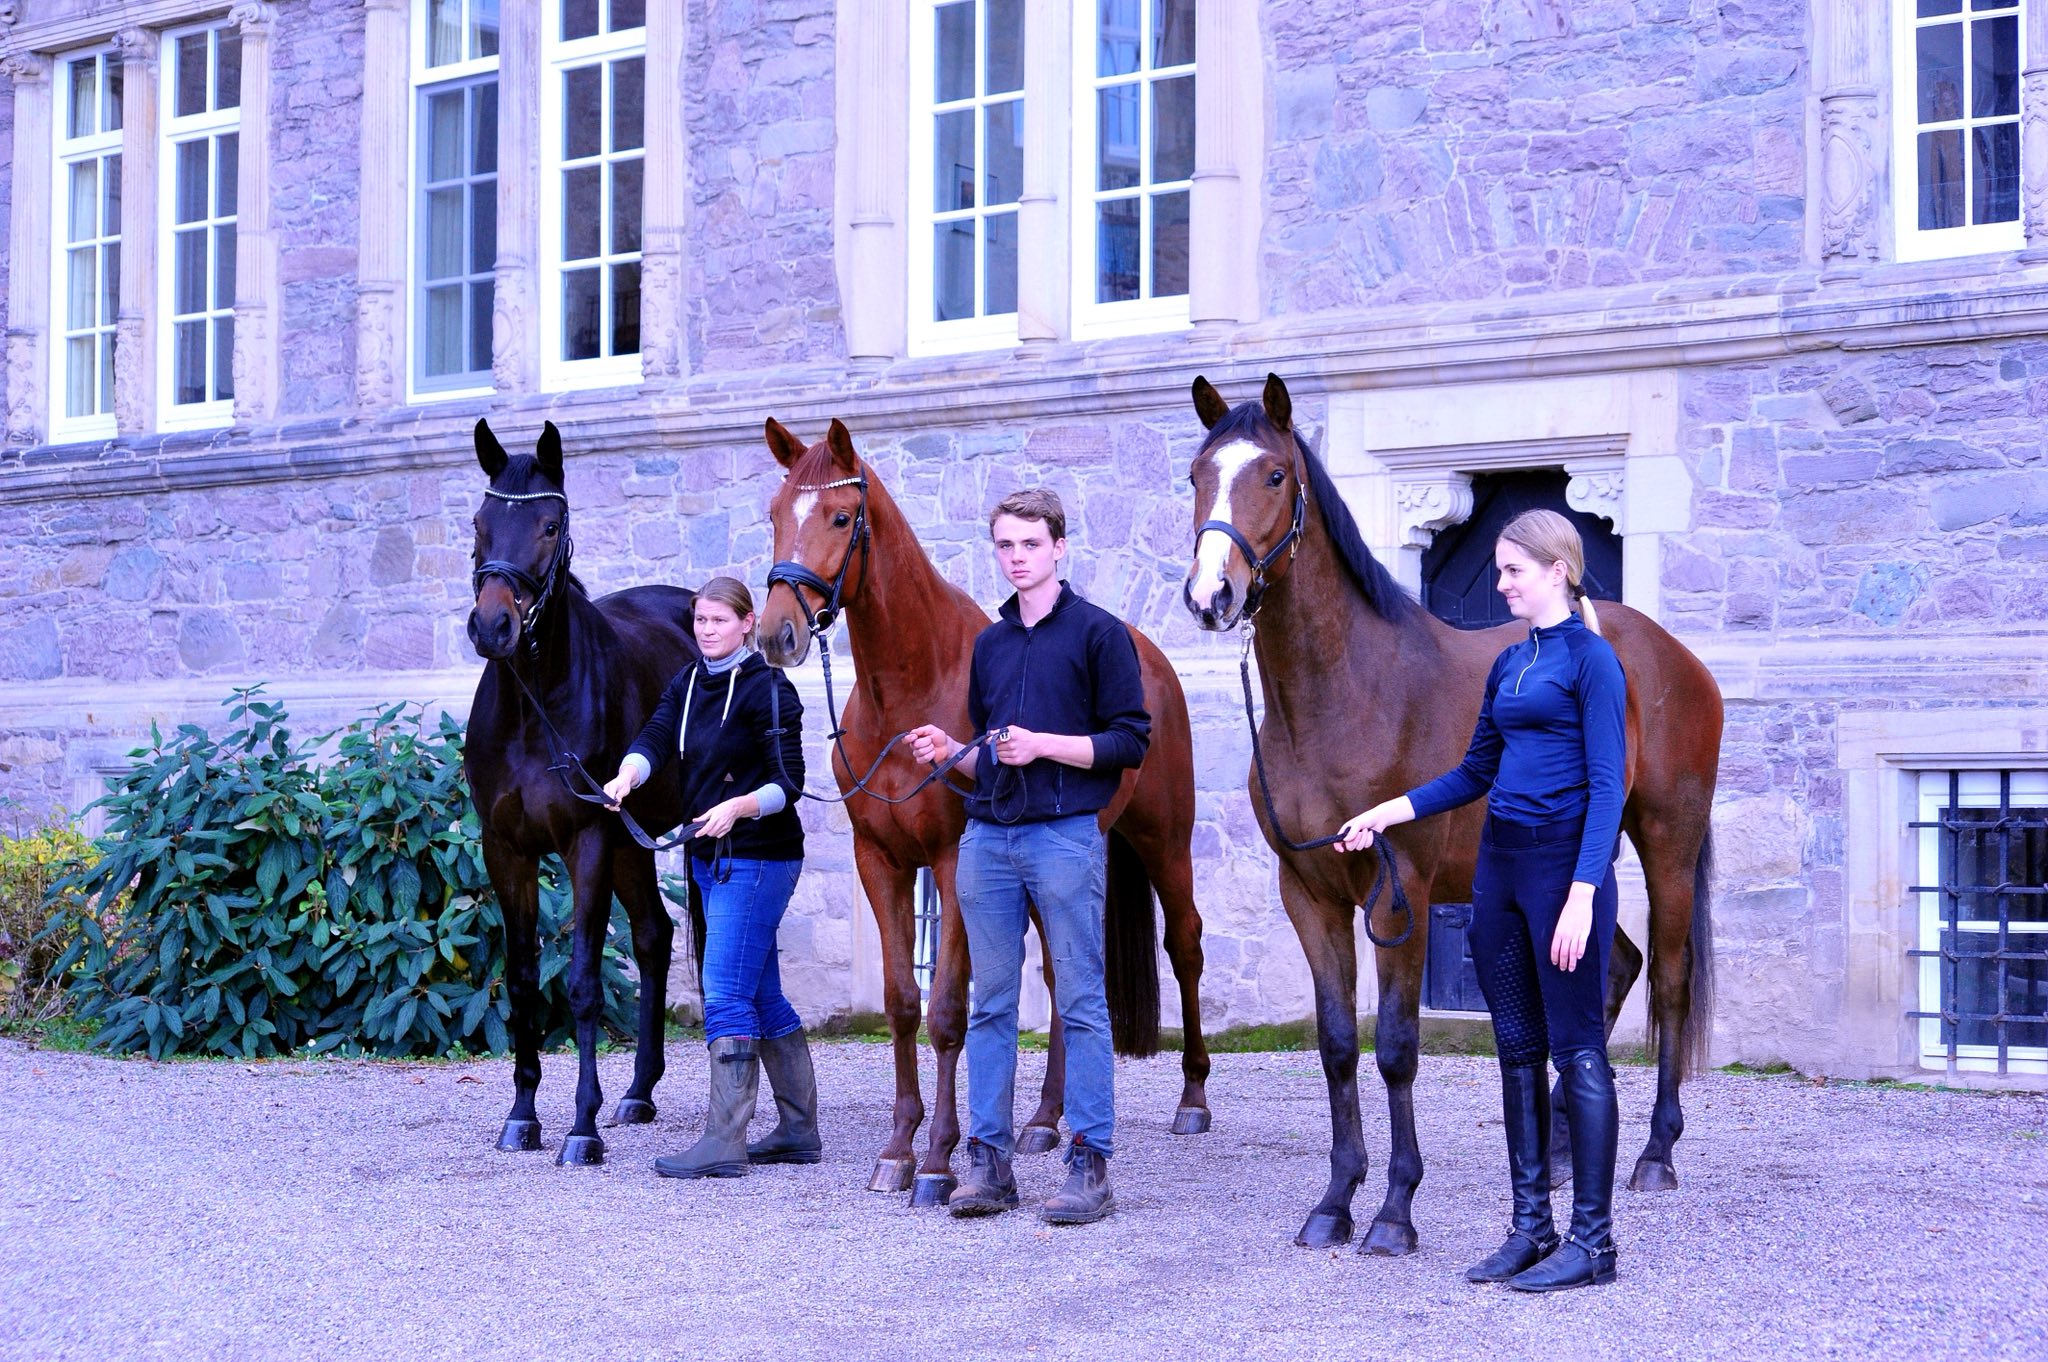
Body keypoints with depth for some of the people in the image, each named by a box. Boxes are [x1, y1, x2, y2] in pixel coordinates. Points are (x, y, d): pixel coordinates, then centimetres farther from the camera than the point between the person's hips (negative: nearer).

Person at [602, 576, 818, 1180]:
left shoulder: (768, 690, -11)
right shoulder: (687, 684, 11)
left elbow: (788, 782, -15)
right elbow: (656, 737, -4)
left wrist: (739, 807, -32)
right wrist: (628, 773, -25)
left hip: (758, 858, -8)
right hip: (711, 858, 8)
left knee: (725, 994, -12)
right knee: (763, 995, 13)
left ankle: (724, 1142, -10)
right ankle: (799, 1130, 22)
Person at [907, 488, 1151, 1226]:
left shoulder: (1099, 633, -1)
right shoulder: (990, 644, 17)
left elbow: (1130, 742, -6)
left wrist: (1044, 744, -16)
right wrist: (950, 749, 3)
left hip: (1066, 835, -6)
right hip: (988, 836, 6)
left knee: (1082, 1004, -2)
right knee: (990, 1004, 7)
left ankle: (1090, 1163, 1)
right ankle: (988, 1159, 11)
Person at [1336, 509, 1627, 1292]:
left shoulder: (1591, 660, -10)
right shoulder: (1509, 664, 14)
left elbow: (1607, 787, -15)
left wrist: (1583, 895, -21)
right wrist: (1388, 813, 13)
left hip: (1564, 863, -8)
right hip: (1500, 861, 8)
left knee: (1577, 1050, -3)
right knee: (1517, 1048, 11)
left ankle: (1593, 1240, 4)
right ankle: (1531, 1226, 19)